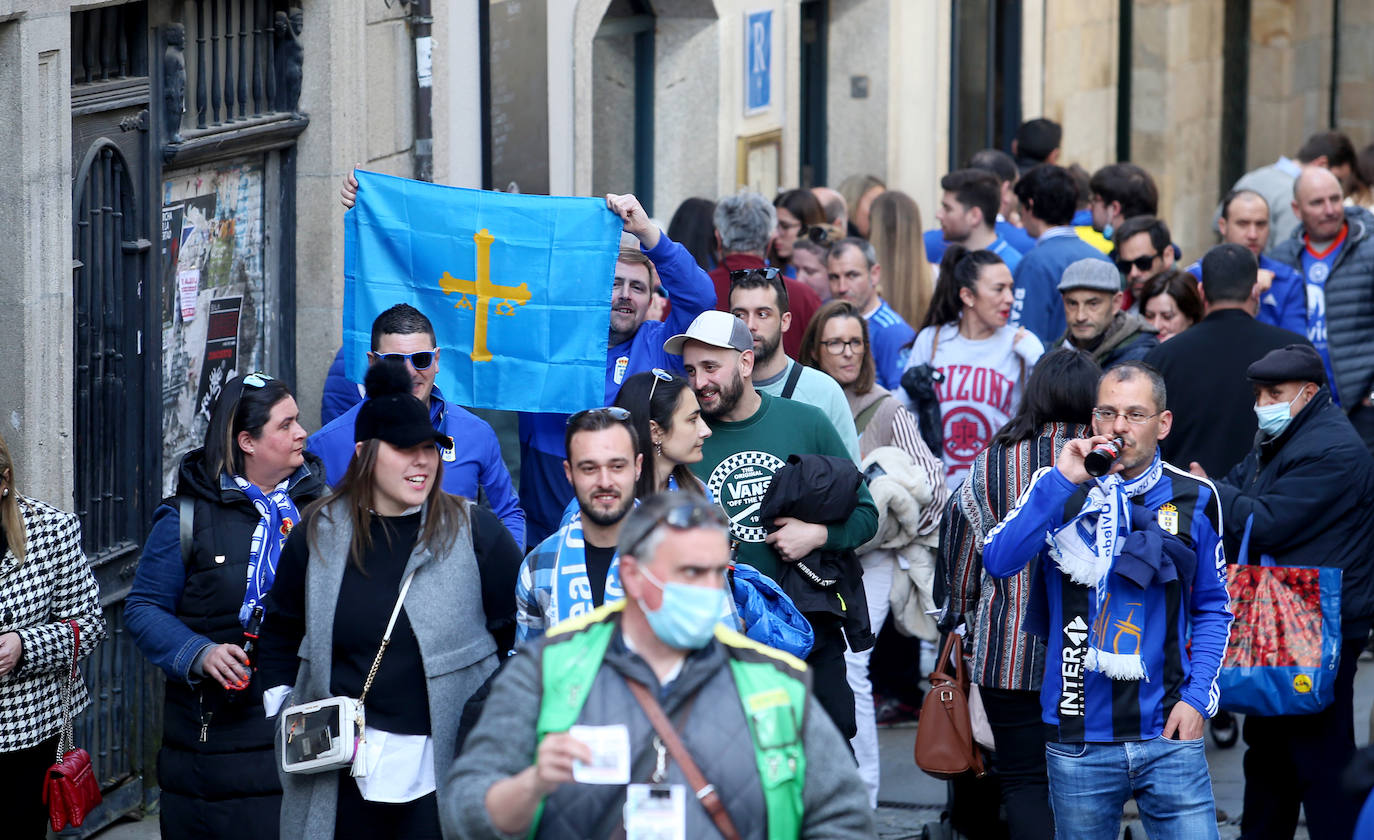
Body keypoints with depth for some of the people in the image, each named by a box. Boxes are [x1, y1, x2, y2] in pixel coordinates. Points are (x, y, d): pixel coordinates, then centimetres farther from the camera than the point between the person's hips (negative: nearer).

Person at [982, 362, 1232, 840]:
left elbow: (1212, 608, 12)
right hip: (1080, 738, 0)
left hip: (1168, 732, 0)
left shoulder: (1194, 499, 4)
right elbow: (997, 562, -14)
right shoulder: (1057, 489, 2)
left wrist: (1198, 696, 0)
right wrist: (1061, 482, -20)